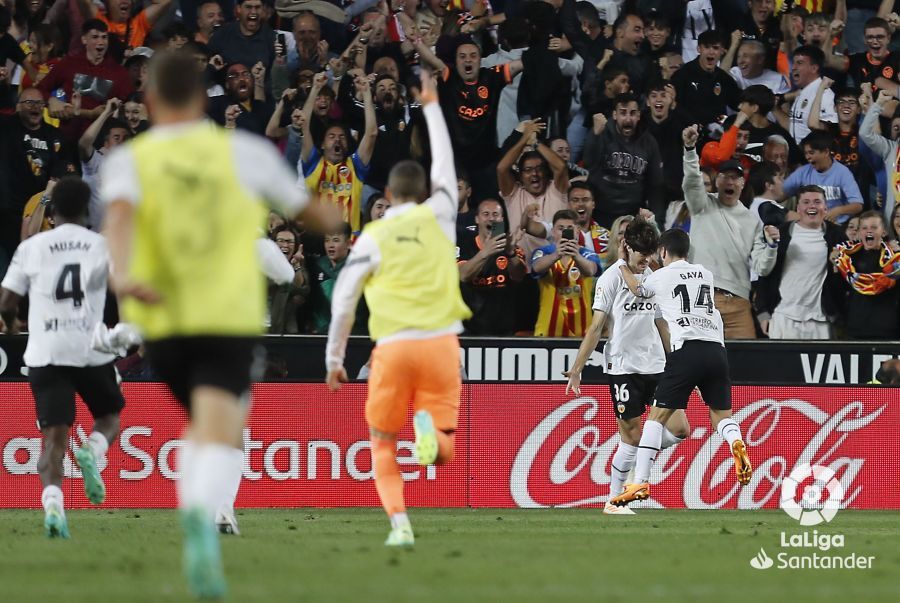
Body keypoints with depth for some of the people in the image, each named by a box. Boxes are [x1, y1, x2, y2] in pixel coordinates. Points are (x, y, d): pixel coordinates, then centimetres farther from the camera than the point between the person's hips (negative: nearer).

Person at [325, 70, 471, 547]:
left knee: (383, 444, 14)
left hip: (393, 347, -1)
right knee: (447, 450, 6)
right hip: (441, 342, 1)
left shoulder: (372, 237, 4)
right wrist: (431, 106, 35)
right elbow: (445, 164, 24)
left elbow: (343, 300, 2)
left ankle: (399, 522, -5)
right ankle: (430, 429, -31)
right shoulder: (438, 216, 8)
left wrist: (334, 359, 11)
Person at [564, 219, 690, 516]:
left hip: (655, 366, 6)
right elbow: (596, 326, -7)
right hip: (623, 366, -6)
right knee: (631, 436, -4)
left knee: (679, 428, -6)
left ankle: (646, 452, 22)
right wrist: (577, 368, -11)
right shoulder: (611, 278, -6)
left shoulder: (651, 277, 12)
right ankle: (613, 501, 9)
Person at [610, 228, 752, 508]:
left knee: (657, 415, 2)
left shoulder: (660, 277, 9)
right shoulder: (705, 275, 21)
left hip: (687, 350, -4)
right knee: (721, 414, 14)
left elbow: (638, 290, 31)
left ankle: (640, 483, -5)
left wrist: (622, 265, 47)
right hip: (716, 348, 4)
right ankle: (736, 443, -22)